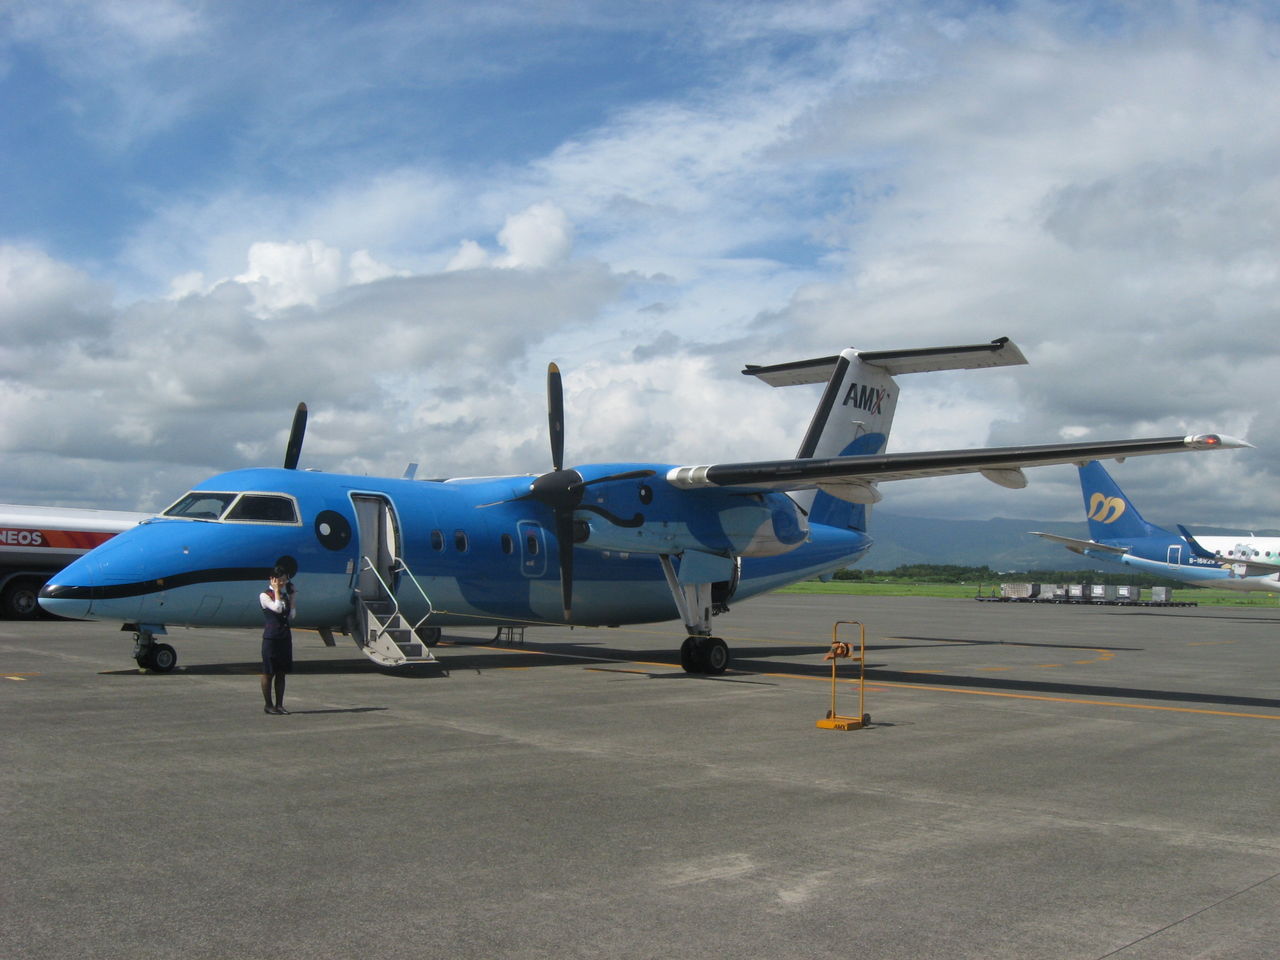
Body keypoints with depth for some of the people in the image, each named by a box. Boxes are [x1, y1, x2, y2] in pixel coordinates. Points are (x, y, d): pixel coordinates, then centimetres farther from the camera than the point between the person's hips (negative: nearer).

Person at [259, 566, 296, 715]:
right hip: (271, 637, -6)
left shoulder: (284, 595, 13)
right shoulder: (264, 595, -7)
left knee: (281, 672, 8)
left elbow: (292, 615, 8)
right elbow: (277, 608, -22)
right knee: (268, 673, 1)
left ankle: (279, 704, 13)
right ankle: (268, 705, 8)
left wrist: (291, 596, 7)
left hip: (285, 637, 6)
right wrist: (276, 590, -13)